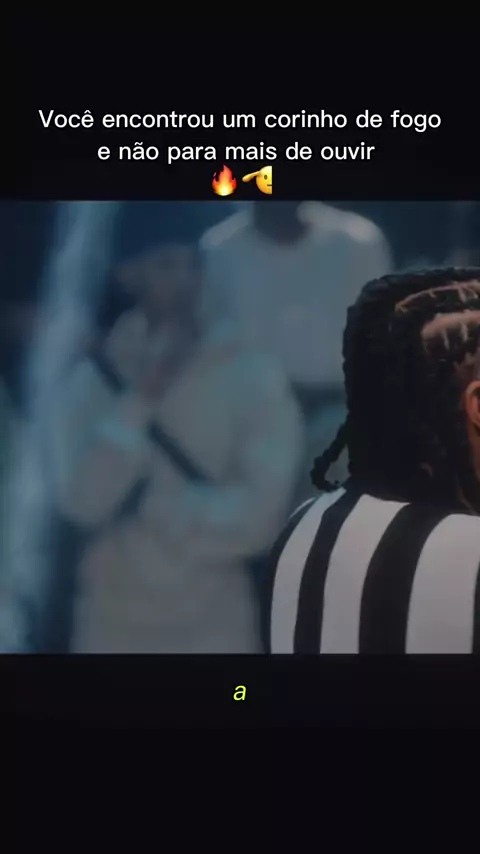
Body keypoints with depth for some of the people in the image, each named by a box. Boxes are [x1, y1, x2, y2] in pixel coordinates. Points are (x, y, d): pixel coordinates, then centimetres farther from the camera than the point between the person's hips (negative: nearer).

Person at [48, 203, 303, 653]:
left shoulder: (254, 377, -8)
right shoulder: (92, 381, -3)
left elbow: (257, 515, -14)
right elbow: (82, 499, -15)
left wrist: (146, 500, -10)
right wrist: (140, 398, -19)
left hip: (215, 629, -1)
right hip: (115, 629, 1)